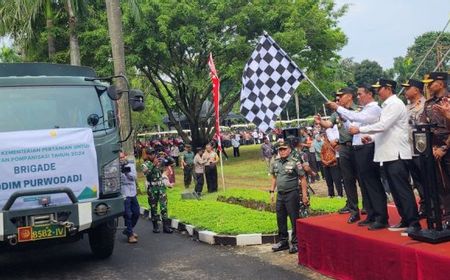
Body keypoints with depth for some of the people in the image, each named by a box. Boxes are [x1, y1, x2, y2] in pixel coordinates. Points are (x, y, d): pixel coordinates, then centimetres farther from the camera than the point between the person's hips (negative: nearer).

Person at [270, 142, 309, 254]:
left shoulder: (295, 162, -10)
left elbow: (303, 179, -9)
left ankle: (295, 243, 9)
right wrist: (272, 191, 13)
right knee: (280, 219, 13)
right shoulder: (275, 163, 9)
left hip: (292, 194, -6)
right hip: (280, 194, 6)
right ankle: (283, 241, 25)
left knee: (294, 219, 0)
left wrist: (304, 195, -11)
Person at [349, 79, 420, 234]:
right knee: (395, 190, 12)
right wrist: (371, 138, 10)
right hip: (389, 154, 10)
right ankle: (405, 220, 19)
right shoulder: (387, 105, 18)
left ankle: (414, 224, -7)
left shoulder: (395, 104, -11)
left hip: (396, 154, -10)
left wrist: (359, 130, -15)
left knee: (403, 190, -10)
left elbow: (382, 125, -21)